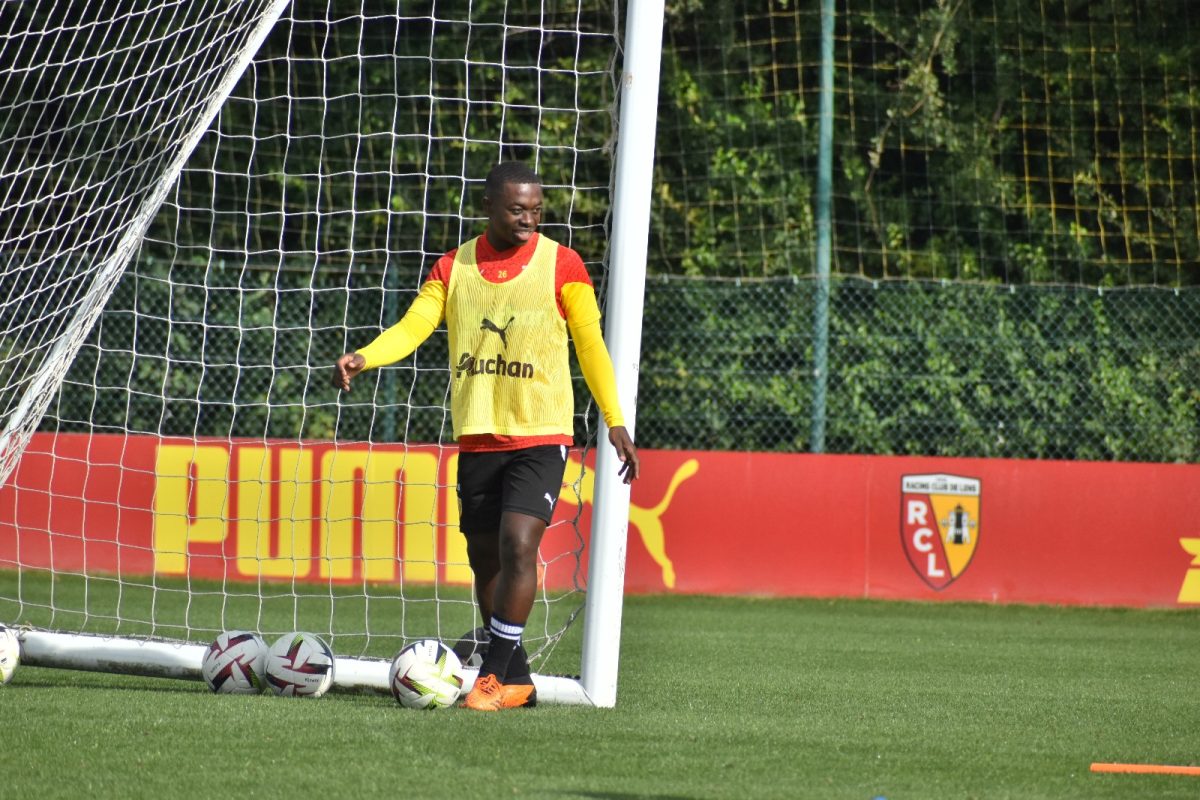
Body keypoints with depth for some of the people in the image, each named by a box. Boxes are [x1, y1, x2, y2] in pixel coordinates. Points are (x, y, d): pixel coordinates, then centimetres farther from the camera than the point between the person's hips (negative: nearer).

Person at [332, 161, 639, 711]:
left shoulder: (560, 264, -2)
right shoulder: (454, 267, 5)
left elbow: (590, 343, 2)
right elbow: (412, 327, -4)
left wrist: (615, 422, -1)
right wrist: (362, 358, -23)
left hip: (541, 437, -4)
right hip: (477, 437, 4)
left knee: (517, 544, -20)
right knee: (484, 560, 7)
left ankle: (496, 674, -14)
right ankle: (515, 680, 19)